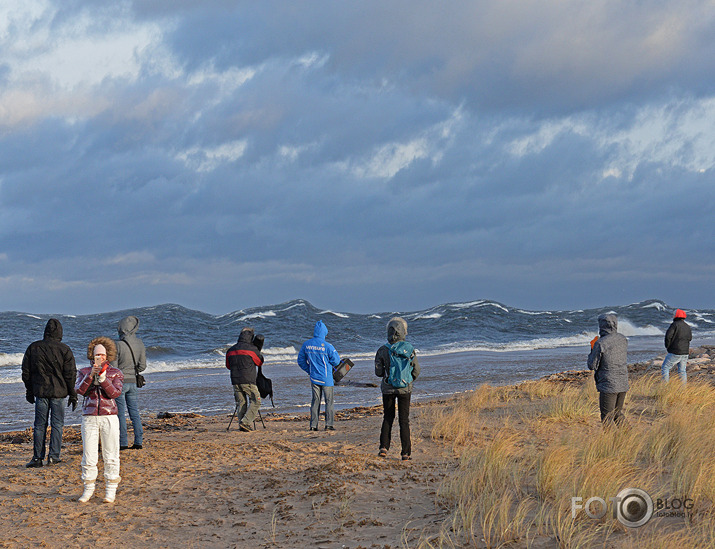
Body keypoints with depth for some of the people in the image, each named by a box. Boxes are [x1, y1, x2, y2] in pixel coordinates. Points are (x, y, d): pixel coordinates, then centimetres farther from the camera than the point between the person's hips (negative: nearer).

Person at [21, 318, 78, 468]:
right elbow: (70, 375, -5)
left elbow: (26, 372, 7)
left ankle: (37, 457, 5)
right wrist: (73, 395, 3)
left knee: (39, 425, 7)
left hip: (40, 392, 2)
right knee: (57, 424, 6)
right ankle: (54, 456, 4)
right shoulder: (64, 350, -6)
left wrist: (29, 392, 18)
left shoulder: (33, 348, 2)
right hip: (59, 393, -2)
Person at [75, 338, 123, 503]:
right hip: (89, 418, 1)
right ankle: (88, 489, 14)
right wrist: (91, 375, -19)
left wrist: (103, 378, -22)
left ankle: (111, 490, 11)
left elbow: (115, 393, -9)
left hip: (109, 417, -1)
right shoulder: (84, 372, 9)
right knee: (88, 457, 0)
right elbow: (80, 390, -7)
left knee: (110, 456, 1)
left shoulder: (115, 373, 6)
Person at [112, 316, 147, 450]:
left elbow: (113, 367, -13)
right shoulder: (140, 344, -1)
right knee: (135, 412, 10)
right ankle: (138, 442, 9)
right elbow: (142, 366, 3)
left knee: (121, 413, 0)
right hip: (133, 382, 5)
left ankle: (123, 443, 0)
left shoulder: (118, 345, -15)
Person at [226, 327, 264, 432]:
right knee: (256, 401, 0)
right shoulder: (252, 349, -6)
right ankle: (246, 422, -13)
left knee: (241, 403, 11)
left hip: (235, 381, 5)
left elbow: (228, 366, 22)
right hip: (248, 381, -5)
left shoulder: (230, 350, 11)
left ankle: (242, 425, 7)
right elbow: (260, 362, 10)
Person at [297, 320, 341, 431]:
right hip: (326, 378, -4)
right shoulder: (327, 346, -14)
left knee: (315, 401, 10)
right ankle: (329, 424, 0)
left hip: (314, 377, 4)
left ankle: (313, 425, 8)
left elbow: (301, 361, 9)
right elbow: (336, 361, -6)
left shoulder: (306, 345, 0)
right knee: (329, 401, 4)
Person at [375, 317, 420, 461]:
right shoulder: (409, 349, -7)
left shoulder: (383, 350, -8)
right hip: (405, 389, 0)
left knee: (388, 418, 15)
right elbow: (416, 370, -1)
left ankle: (384, 447, 3)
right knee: (404, 420, 6)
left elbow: (378, 372, -5)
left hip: (388, 389, 0)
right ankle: (406, 452, 3)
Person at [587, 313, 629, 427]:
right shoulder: (623, 339, 3)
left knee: (607, 417, 1)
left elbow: (592, 365, -10)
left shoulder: (600, 343, -16)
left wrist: (592, 352, 7)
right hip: (623, 384, 7)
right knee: (618, 413, 21)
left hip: (608, 385, -7)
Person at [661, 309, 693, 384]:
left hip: (675, 352, -7)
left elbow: (668, 336, -17)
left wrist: (667, 347, -4)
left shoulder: (674, 324, -11)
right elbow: (690, 338, 25)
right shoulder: (687, 327, 11)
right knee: (682, 371, 14)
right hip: (685, 352, 7)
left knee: (664, 368, 1)